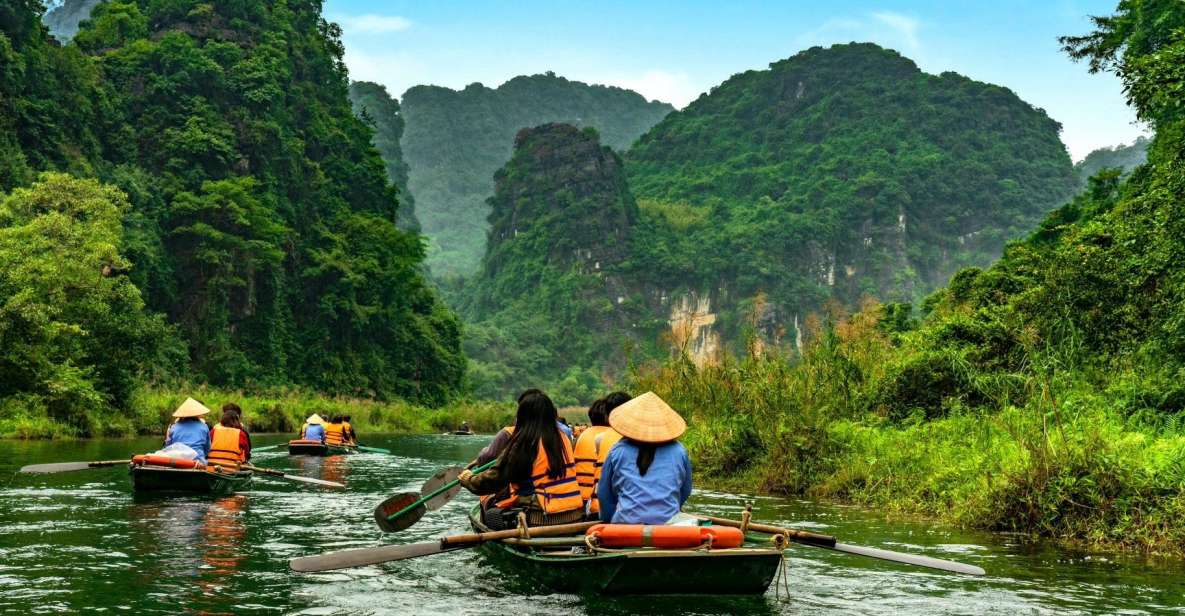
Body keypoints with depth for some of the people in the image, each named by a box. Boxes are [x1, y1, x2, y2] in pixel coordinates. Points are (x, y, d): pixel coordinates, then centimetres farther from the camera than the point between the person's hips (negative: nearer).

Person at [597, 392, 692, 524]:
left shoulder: (618, 451, 6)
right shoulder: (679, 451, 8)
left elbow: (604, 493, 14)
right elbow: (685, 492, 20)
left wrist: (610, 518, 29)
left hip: (626, 523, -1)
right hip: (669, 524, 1)